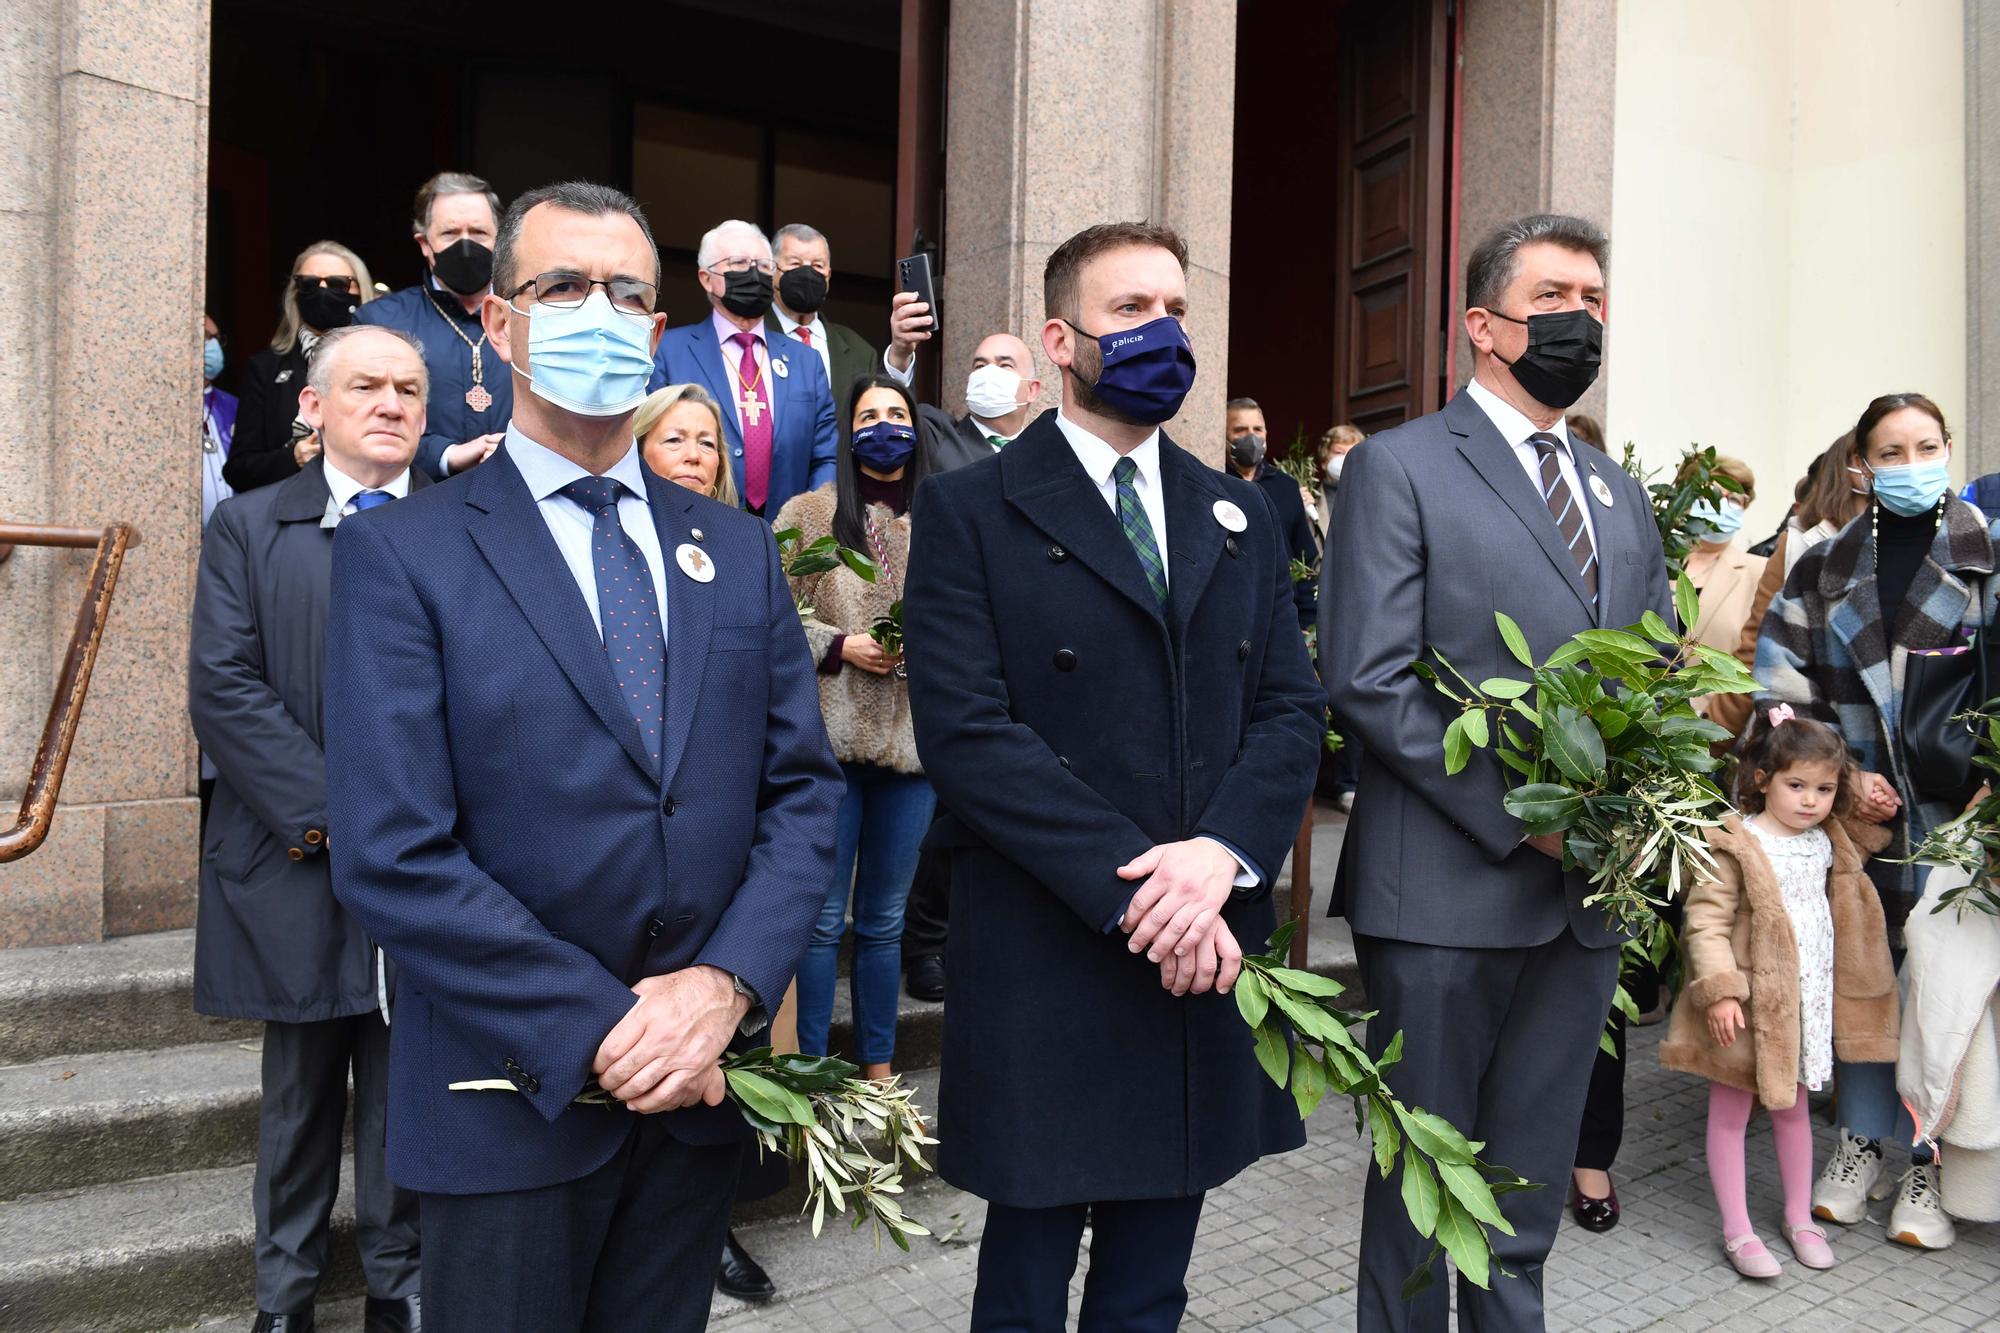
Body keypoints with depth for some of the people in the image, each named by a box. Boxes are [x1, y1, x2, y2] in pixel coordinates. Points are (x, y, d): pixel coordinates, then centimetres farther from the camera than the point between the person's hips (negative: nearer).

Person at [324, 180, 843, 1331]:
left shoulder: (739, 551, 6)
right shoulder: (401, 556, -6)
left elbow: (805, 788, 2)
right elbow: (393, 856, -14)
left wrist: (727, 985, -12)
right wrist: (602, 1028, -17)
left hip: (706, 1078, 4)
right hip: (513, 1098, -3)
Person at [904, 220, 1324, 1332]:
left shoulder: (1241, 518, 13)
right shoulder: (972, 511, -3)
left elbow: (1291, 708, 5)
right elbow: (967, 730, -13)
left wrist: (1221, 853, -13)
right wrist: (1132, 885, -18)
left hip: (1206, 954, 5)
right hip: (1046, 964, -4)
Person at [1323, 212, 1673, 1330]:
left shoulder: (1620, 495, 16)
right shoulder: (1400, 468, -5)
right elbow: (1369, 683, -14)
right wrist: (1519, 808, -18)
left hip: (1588, 891, 6)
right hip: (1450, 890, -6)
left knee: (1531, 1182, 18)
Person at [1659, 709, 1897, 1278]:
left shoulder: (1829, 843, 5)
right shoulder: (1735, 845, -18)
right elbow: (1706, 923, -20)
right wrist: (1719, 991, -28)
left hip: (1807, 1001, 7)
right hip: (1749, 1003, -7)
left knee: (1793, 1106, 21)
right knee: (1730, 1113, 5)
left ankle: (1800, 1217, 36)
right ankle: (1737, 1232, 16)